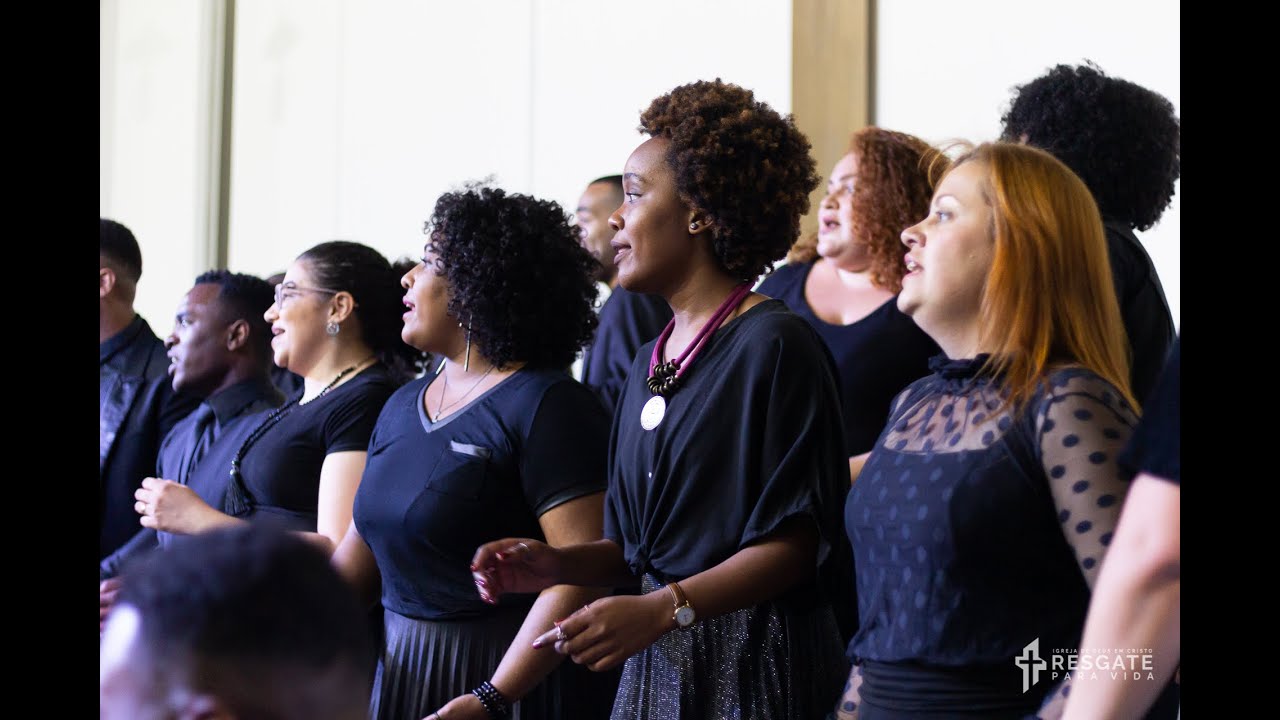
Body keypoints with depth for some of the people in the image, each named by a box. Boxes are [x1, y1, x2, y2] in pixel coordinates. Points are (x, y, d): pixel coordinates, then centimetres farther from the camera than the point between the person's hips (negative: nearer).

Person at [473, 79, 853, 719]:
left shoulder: (774, 345, -11)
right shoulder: (649, 362, 13)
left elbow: (796, 541, -16)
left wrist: (664, 608, -25)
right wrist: (557, 563, -2)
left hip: (753, 663, -7)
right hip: (654, 663, 7)